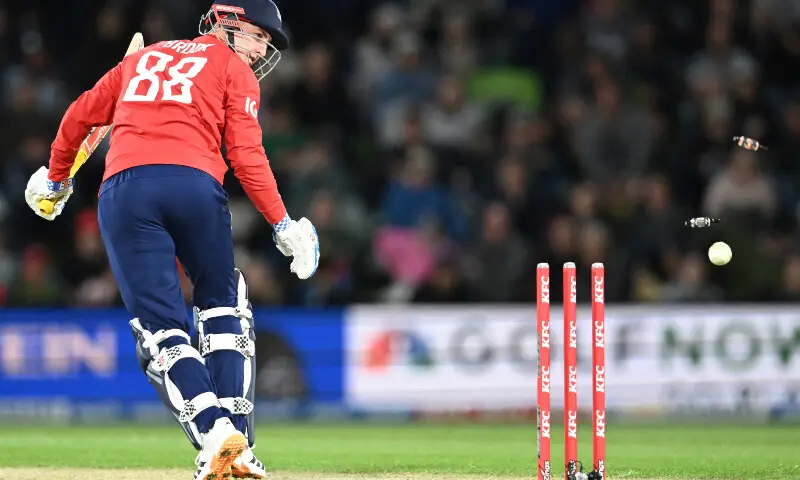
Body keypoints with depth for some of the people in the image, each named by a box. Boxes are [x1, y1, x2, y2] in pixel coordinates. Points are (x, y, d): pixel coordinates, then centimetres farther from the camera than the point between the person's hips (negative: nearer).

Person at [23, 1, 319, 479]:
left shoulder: (142, 57, 29)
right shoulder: (233, 68, 15)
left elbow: (80, 115, 32)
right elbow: (246, 154, 2)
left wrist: (56, 178, 45)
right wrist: (281, 222, 4)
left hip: (122, 189, 3)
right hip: (194, 184, -3)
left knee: (160, 327, 1)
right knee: (223, 308, 13)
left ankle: (215, 431, -20)